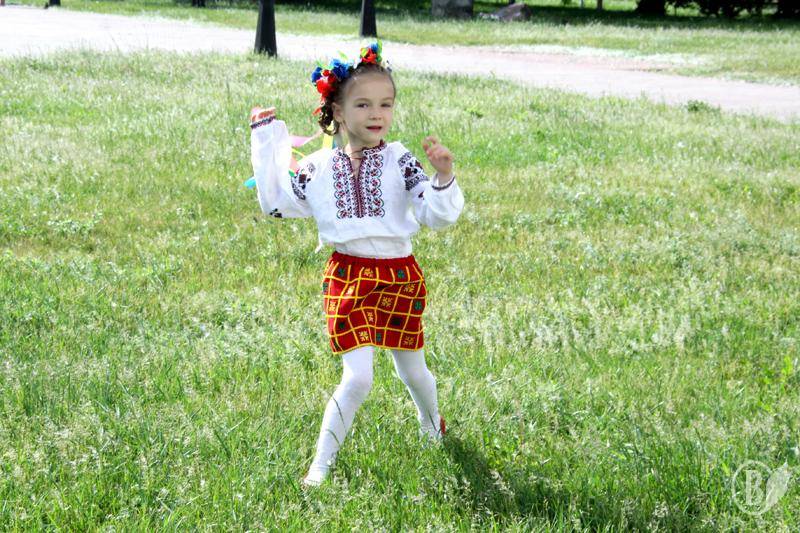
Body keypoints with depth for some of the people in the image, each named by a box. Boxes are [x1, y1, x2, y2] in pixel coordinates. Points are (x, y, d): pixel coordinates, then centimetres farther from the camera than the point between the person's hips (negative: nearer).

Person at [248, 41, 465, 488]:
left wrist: (444, 178, -27)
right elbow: (274, 203, 8)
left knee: (413, 371, 17)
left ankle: (433, 426, 50)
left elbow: (439, 216, -7)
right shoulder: (318, 168, 0)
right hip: (348, 277, -1)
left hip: (400, 275, 1)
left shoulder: (399, 161, -4)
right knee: (358, 379, -12)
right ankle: (321, 464, 3)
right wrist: (265, 140, 9)